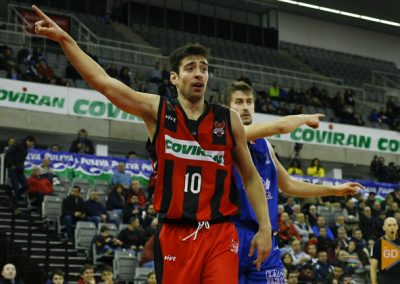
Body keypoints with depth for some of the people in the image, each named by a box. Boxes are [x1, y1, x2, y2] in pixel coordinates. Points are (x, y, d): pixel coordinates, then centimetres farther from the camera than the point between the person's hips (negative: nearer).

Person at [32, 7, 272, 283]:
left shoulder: (228, 120, 6)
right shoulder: (157, 111, 4)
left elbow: (251, 177, 12)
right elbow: (103, 81, -4)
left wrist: (265, 228, 4)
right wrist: (65, 39, -11)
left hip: (220, 235, 0)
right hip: (174, 234, 0)